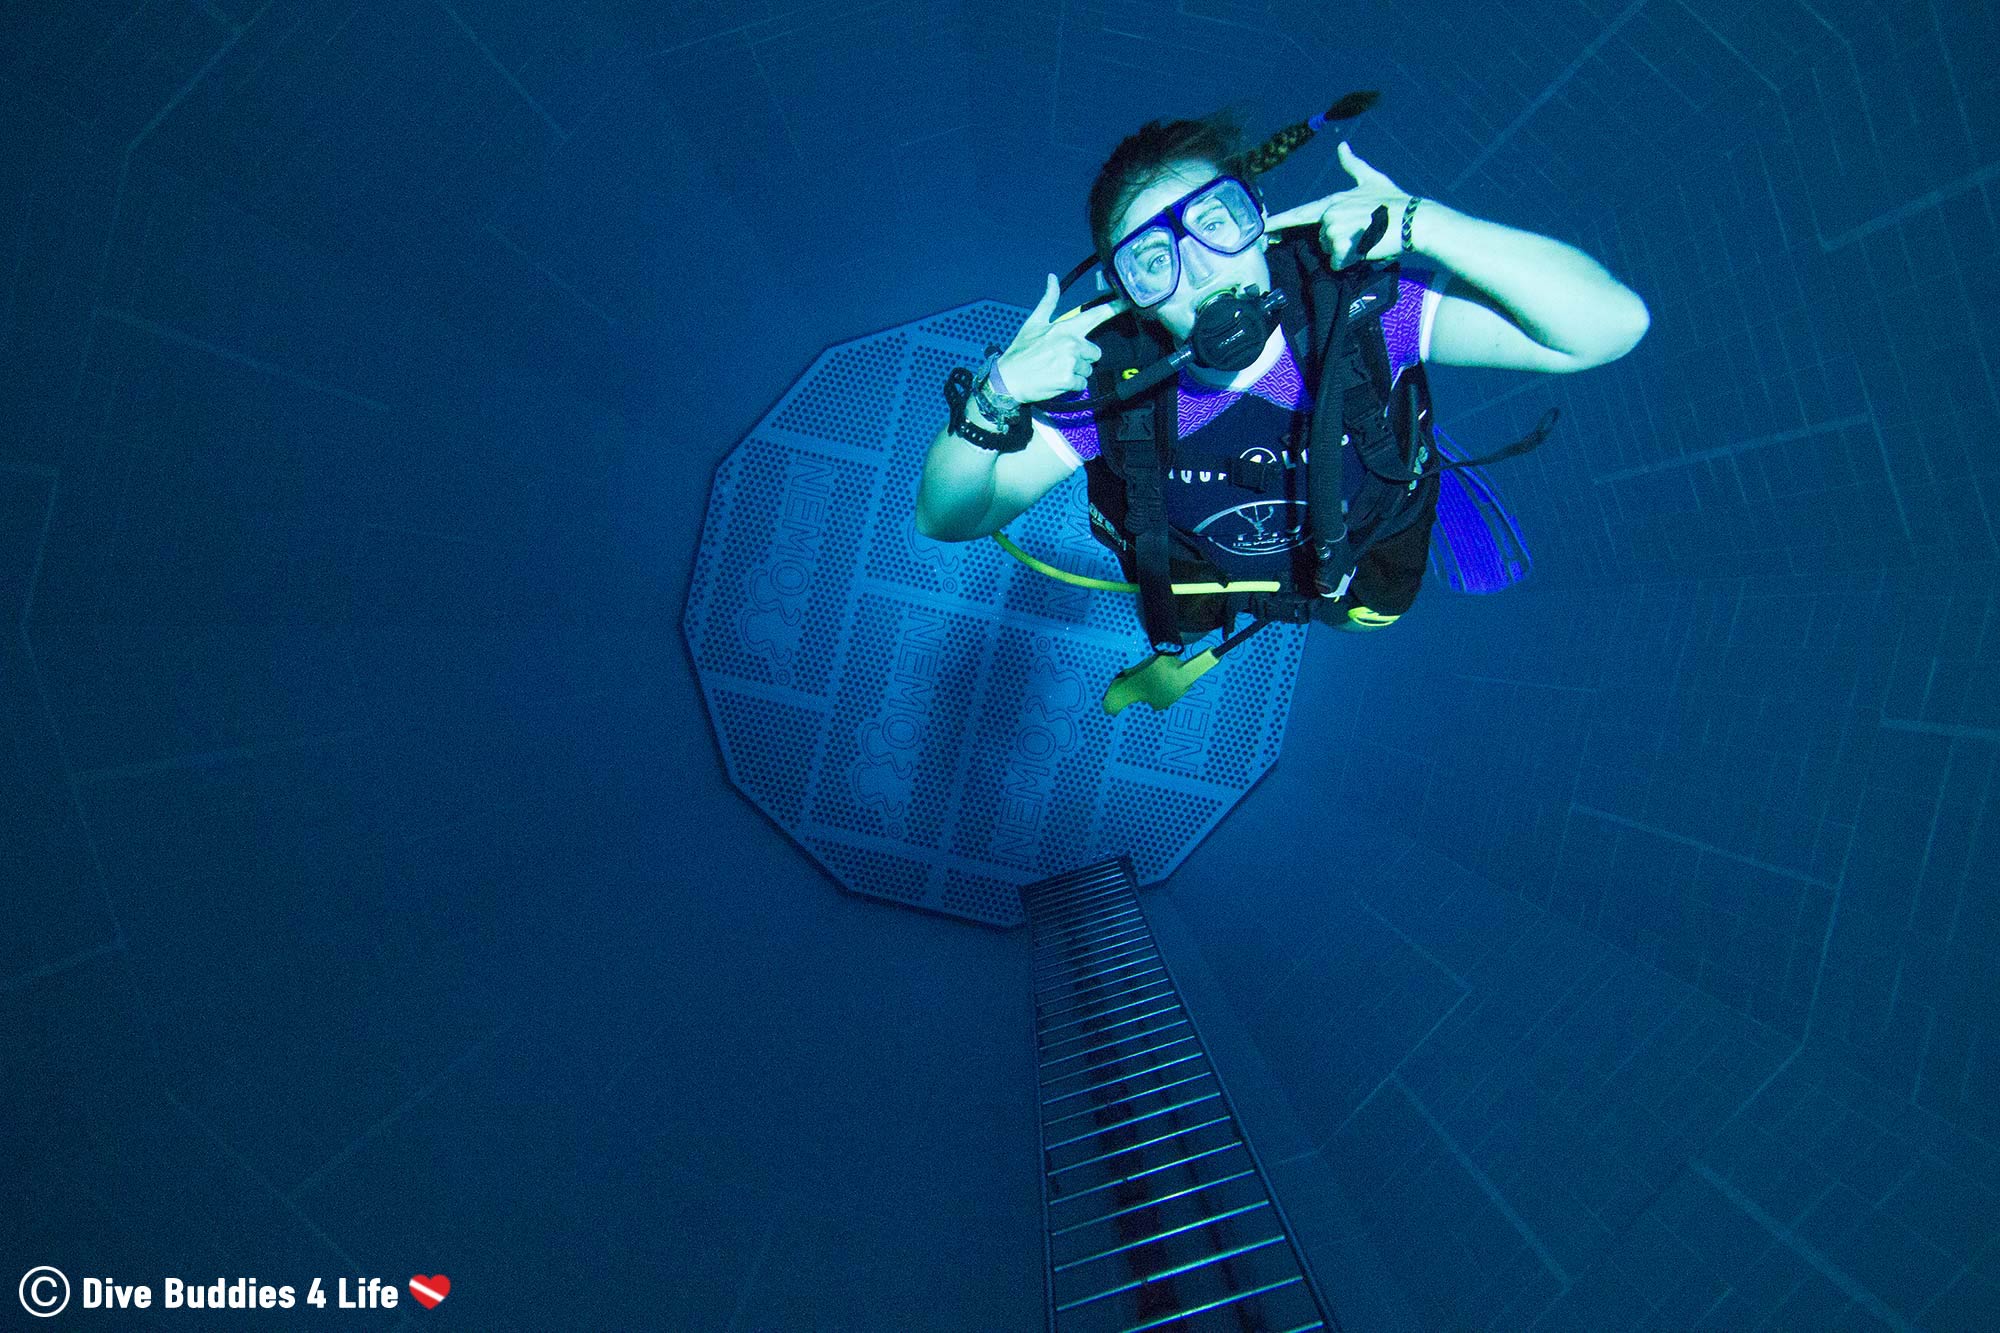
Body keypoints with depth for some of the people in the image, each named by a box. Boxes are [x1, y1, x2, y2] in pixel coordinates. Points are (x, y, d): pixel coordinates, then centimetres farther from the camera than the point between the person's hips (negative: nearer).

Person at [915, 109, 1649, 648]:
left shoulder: (1355, 299, -40)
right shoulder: (1112, 379, -38)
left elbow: (1611, 326, -47)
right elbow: (947, 519, -34)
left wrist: (1422, 226, -55)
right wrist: (992, 404, -54)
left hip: (1357, 542, 0)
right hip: (1197, 560, 0)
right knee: (1185, 625, 29)